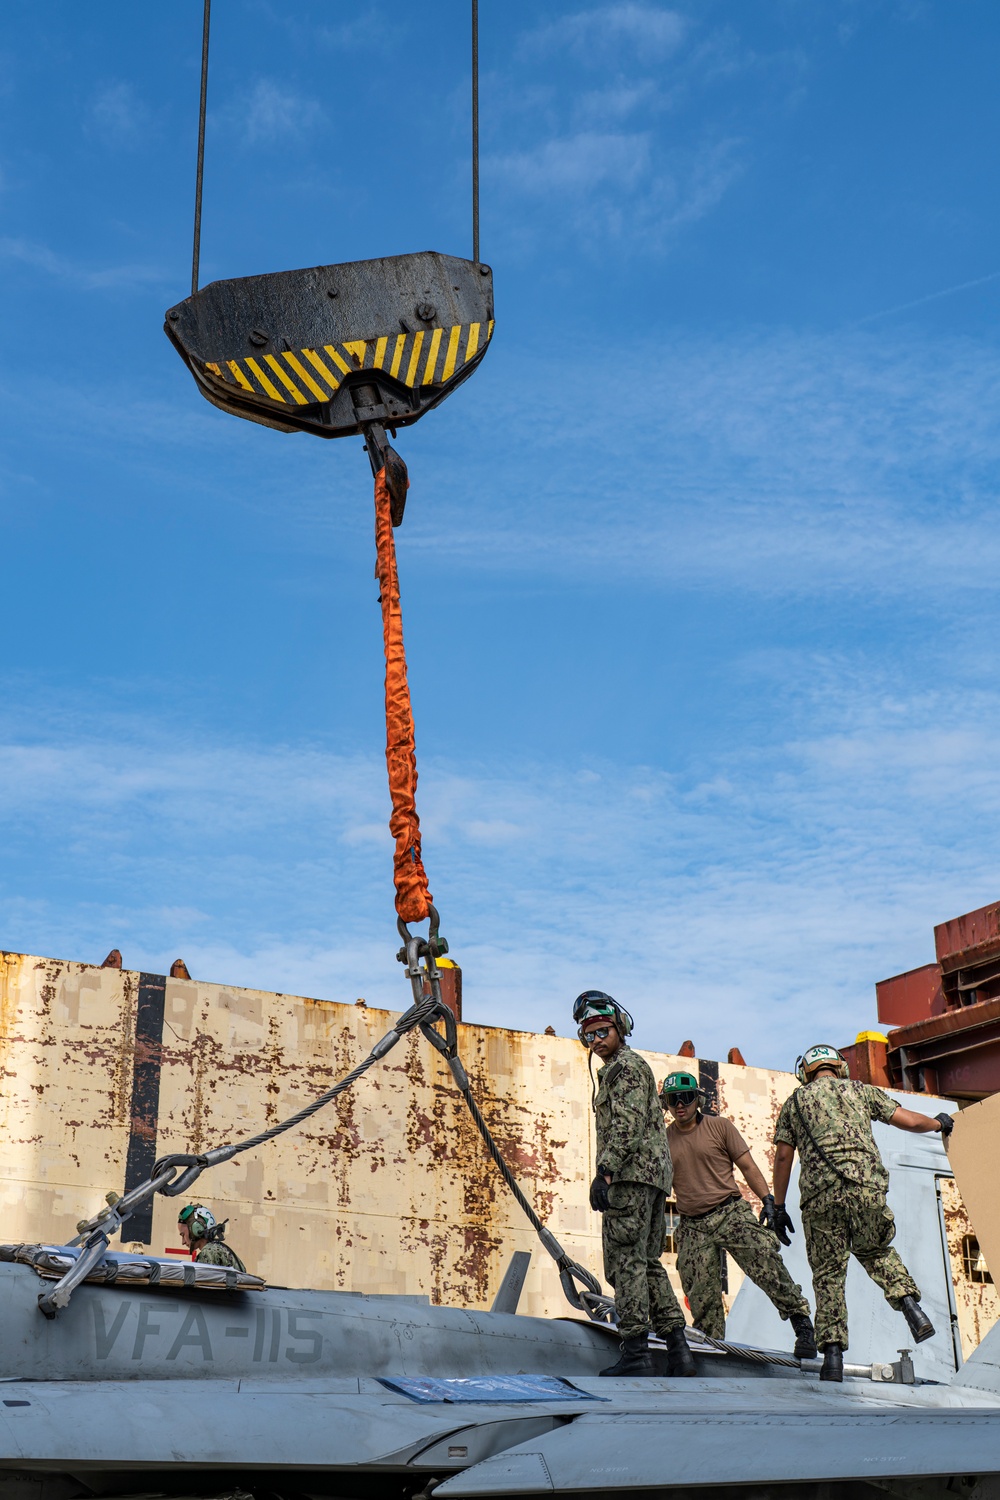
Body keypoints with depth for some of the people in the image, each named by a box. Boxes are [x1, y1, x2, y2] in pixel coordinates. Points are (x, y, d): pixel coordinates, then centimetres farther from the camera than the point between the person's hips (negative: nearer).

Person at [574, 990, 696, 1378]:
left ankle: (635, 1350, -15)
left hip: (632, 1174, -11)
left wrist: (604, 1173, -24)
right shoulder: (621, 1067, 26)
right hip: (654, 1173, 11)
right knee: (648, 1262, 11)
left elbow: (627, 1128, -18)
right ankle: (678, 1349, 9)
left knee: (626, 1259, -12)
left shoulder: (626, 1066, -6)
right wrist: (609, 1173, 23)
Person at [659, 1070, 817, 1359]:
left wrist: (768, 1201, -6)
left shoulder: (719, 1127, 5)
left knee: (767, 1266, -19)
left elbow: (748, 1167, 6)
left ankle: (802, 1323, -11)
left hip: (731, 1214, -2)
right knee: (702, 1299, -3)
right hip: (692, 1228, 2)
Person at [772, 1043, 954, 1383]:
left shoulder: (795, 1101, 18)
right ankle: (911, 1307, 4)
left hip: (820, 1195, -1)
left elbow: (783, 1157, 11)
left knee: (828, 1274, 5)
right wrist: (938, 1122, 40)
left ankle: (832, 1354, -3)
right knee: (875, 1251, 25)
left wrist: (778, 1205, 17)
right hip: (866, 1186, 1)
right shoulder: (861, 1090, 20)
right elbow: (909, 1120, 20)